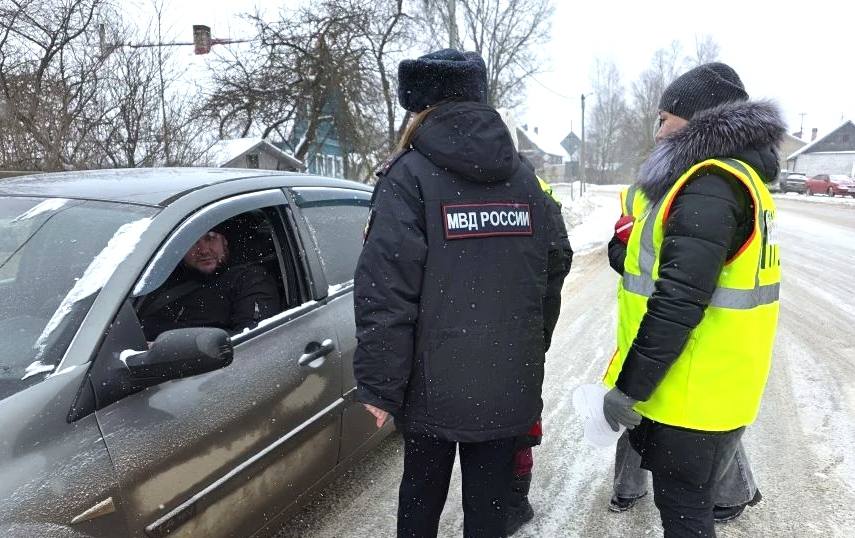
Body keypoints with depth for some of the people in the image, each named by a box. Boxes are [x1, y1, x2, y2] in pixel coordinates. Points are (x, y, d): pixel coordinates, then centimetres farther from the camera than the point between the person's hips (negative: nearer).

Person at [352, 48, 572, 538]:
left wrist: (379, 385, -10)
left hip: (434, 386, -3)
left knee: (422, 497, 19)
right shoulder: (524, 178, 4)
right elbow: (555, 270, 8)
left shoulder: (410, 175, -11)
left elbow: (386, 291, -17)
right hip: (511, 386, 4)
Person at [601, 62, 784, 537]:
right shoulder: (736, 176, 13)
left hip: (690, 395, -10)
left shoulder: (708, 186, -21)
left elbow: (679, 301, -27)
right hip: (712, 389, 10)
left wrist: (627, 387, -21)